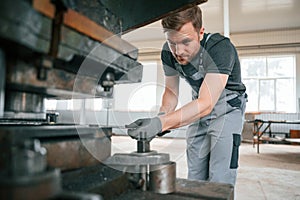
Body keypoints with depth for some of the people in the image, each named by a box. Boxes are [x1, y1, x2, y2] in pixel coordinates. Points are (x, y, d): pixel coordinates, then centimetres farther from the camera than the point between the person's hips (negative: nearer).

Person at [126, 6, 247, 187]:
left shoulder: (221, 48, -32)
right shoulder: (168, 52, -15)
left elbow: (206, 104, -40)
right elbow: (171, 91, -3)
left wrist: (161, 123, -52)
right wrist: (163, 115, -25)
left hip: (227, 109, -4)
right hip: (200, 112, 5)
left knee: (219, 181, -11)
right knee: (194, 178, 8)